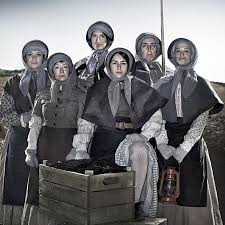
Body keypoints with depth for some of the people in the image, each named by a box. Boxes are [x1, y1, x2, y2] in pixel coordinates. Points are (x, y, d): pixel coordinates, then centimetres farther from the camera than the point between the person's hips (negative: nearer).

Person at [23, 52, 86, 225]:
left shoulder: (80, 95, 5)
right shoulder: (44, 96, 12)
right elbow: (35, 125, 11)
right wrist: (31, 151, 1)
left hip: (69, 146, -2)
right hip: (45, 145, 2)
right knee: (40, 197, 1)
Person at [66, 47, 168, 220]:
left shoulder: (139, 88, 10)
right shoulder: (98, 89, 11)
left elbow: (156, 117, 9)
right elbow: (86, 122, 4)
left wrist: (145, 135, -8)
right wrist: (81, 149, -9)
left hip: (130, 137, -1)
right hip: (103, 138, 1)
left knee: (139, 149, -36)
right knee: (72, 159, -22)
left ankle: (135, 202, -21)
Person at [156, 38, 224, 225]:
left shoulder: (200, 84, 7)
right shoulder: (164, 84, 12)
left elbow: (201, 120, -1)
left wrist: (183, 148, -11)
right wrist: (163, 145, -9)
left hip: (192, 145, -1)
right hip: (167, 145, 1)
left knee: (192, 193, -5)